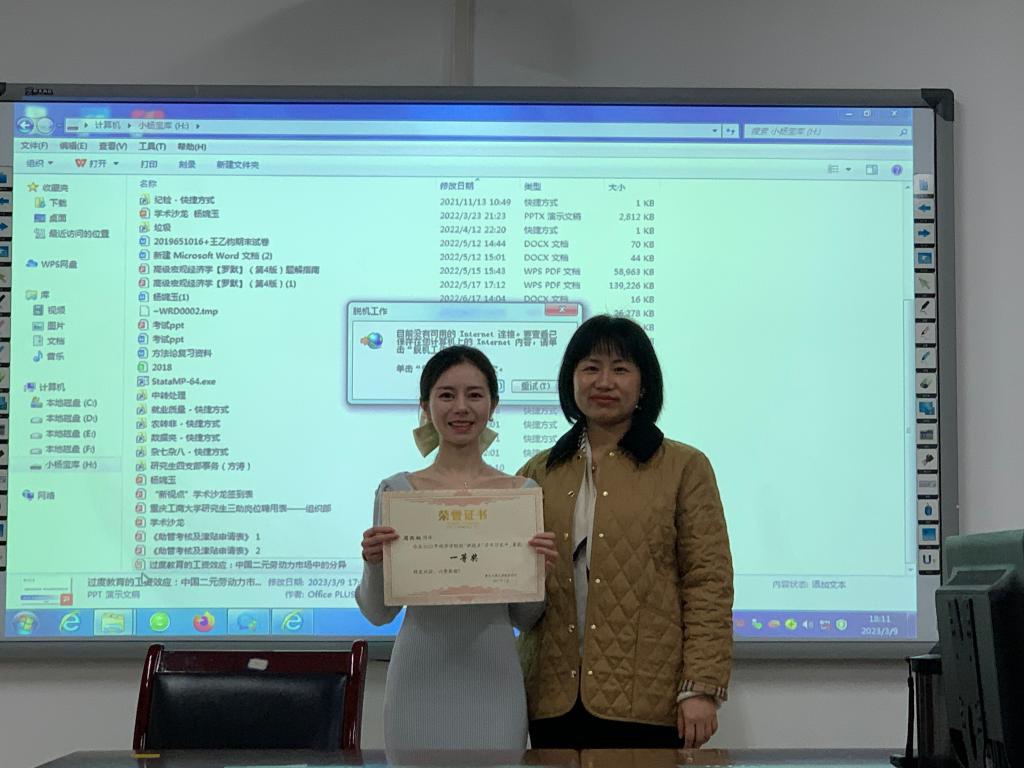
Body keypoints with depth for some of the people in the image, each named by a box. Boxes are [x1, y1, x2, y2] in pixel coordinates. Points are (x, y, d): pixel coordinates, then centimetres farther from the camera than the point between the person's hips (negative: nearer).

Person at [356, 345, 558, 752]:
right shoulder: (396, 490, 0)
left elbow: (524, 618, 6)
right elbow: (378, 613, 4)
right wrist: (374, 563, -15)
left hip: (493, 679, 1)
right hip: (420, 680, -1)